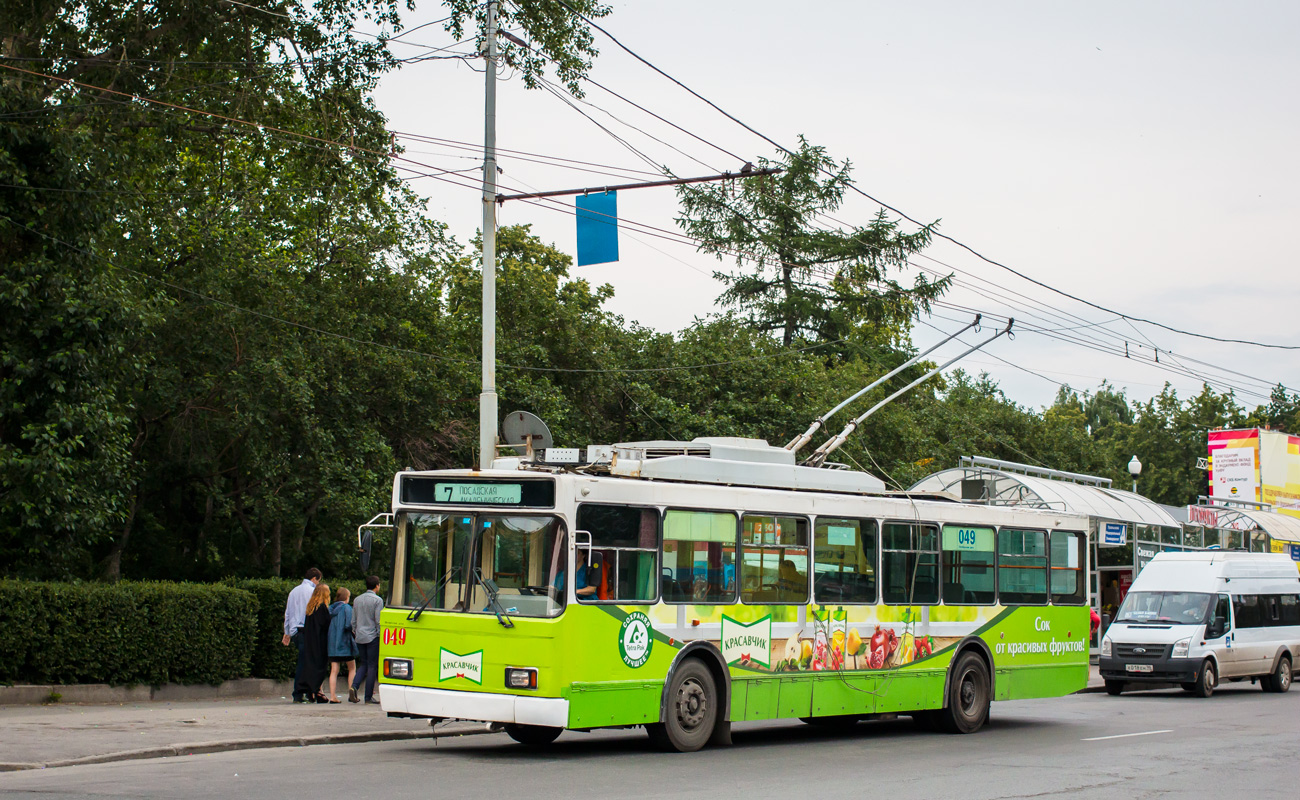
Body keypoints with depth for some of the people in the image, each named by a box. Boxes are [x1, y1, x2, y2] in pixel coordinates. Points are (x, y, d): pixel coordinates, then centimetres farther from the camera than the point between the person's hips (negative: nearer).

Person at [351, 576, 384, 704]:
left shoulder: (357, 600, 11)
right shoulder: (377, 600, -8)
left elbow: (353, 621, 15)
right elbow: (378, 621, -12)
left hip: (359, 637, 6)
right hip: (372, 637, -6)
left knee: (363, 664, 15)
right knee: (372, 666, 0)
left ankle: (354, 686, -9)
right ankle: (368, 697, 0)